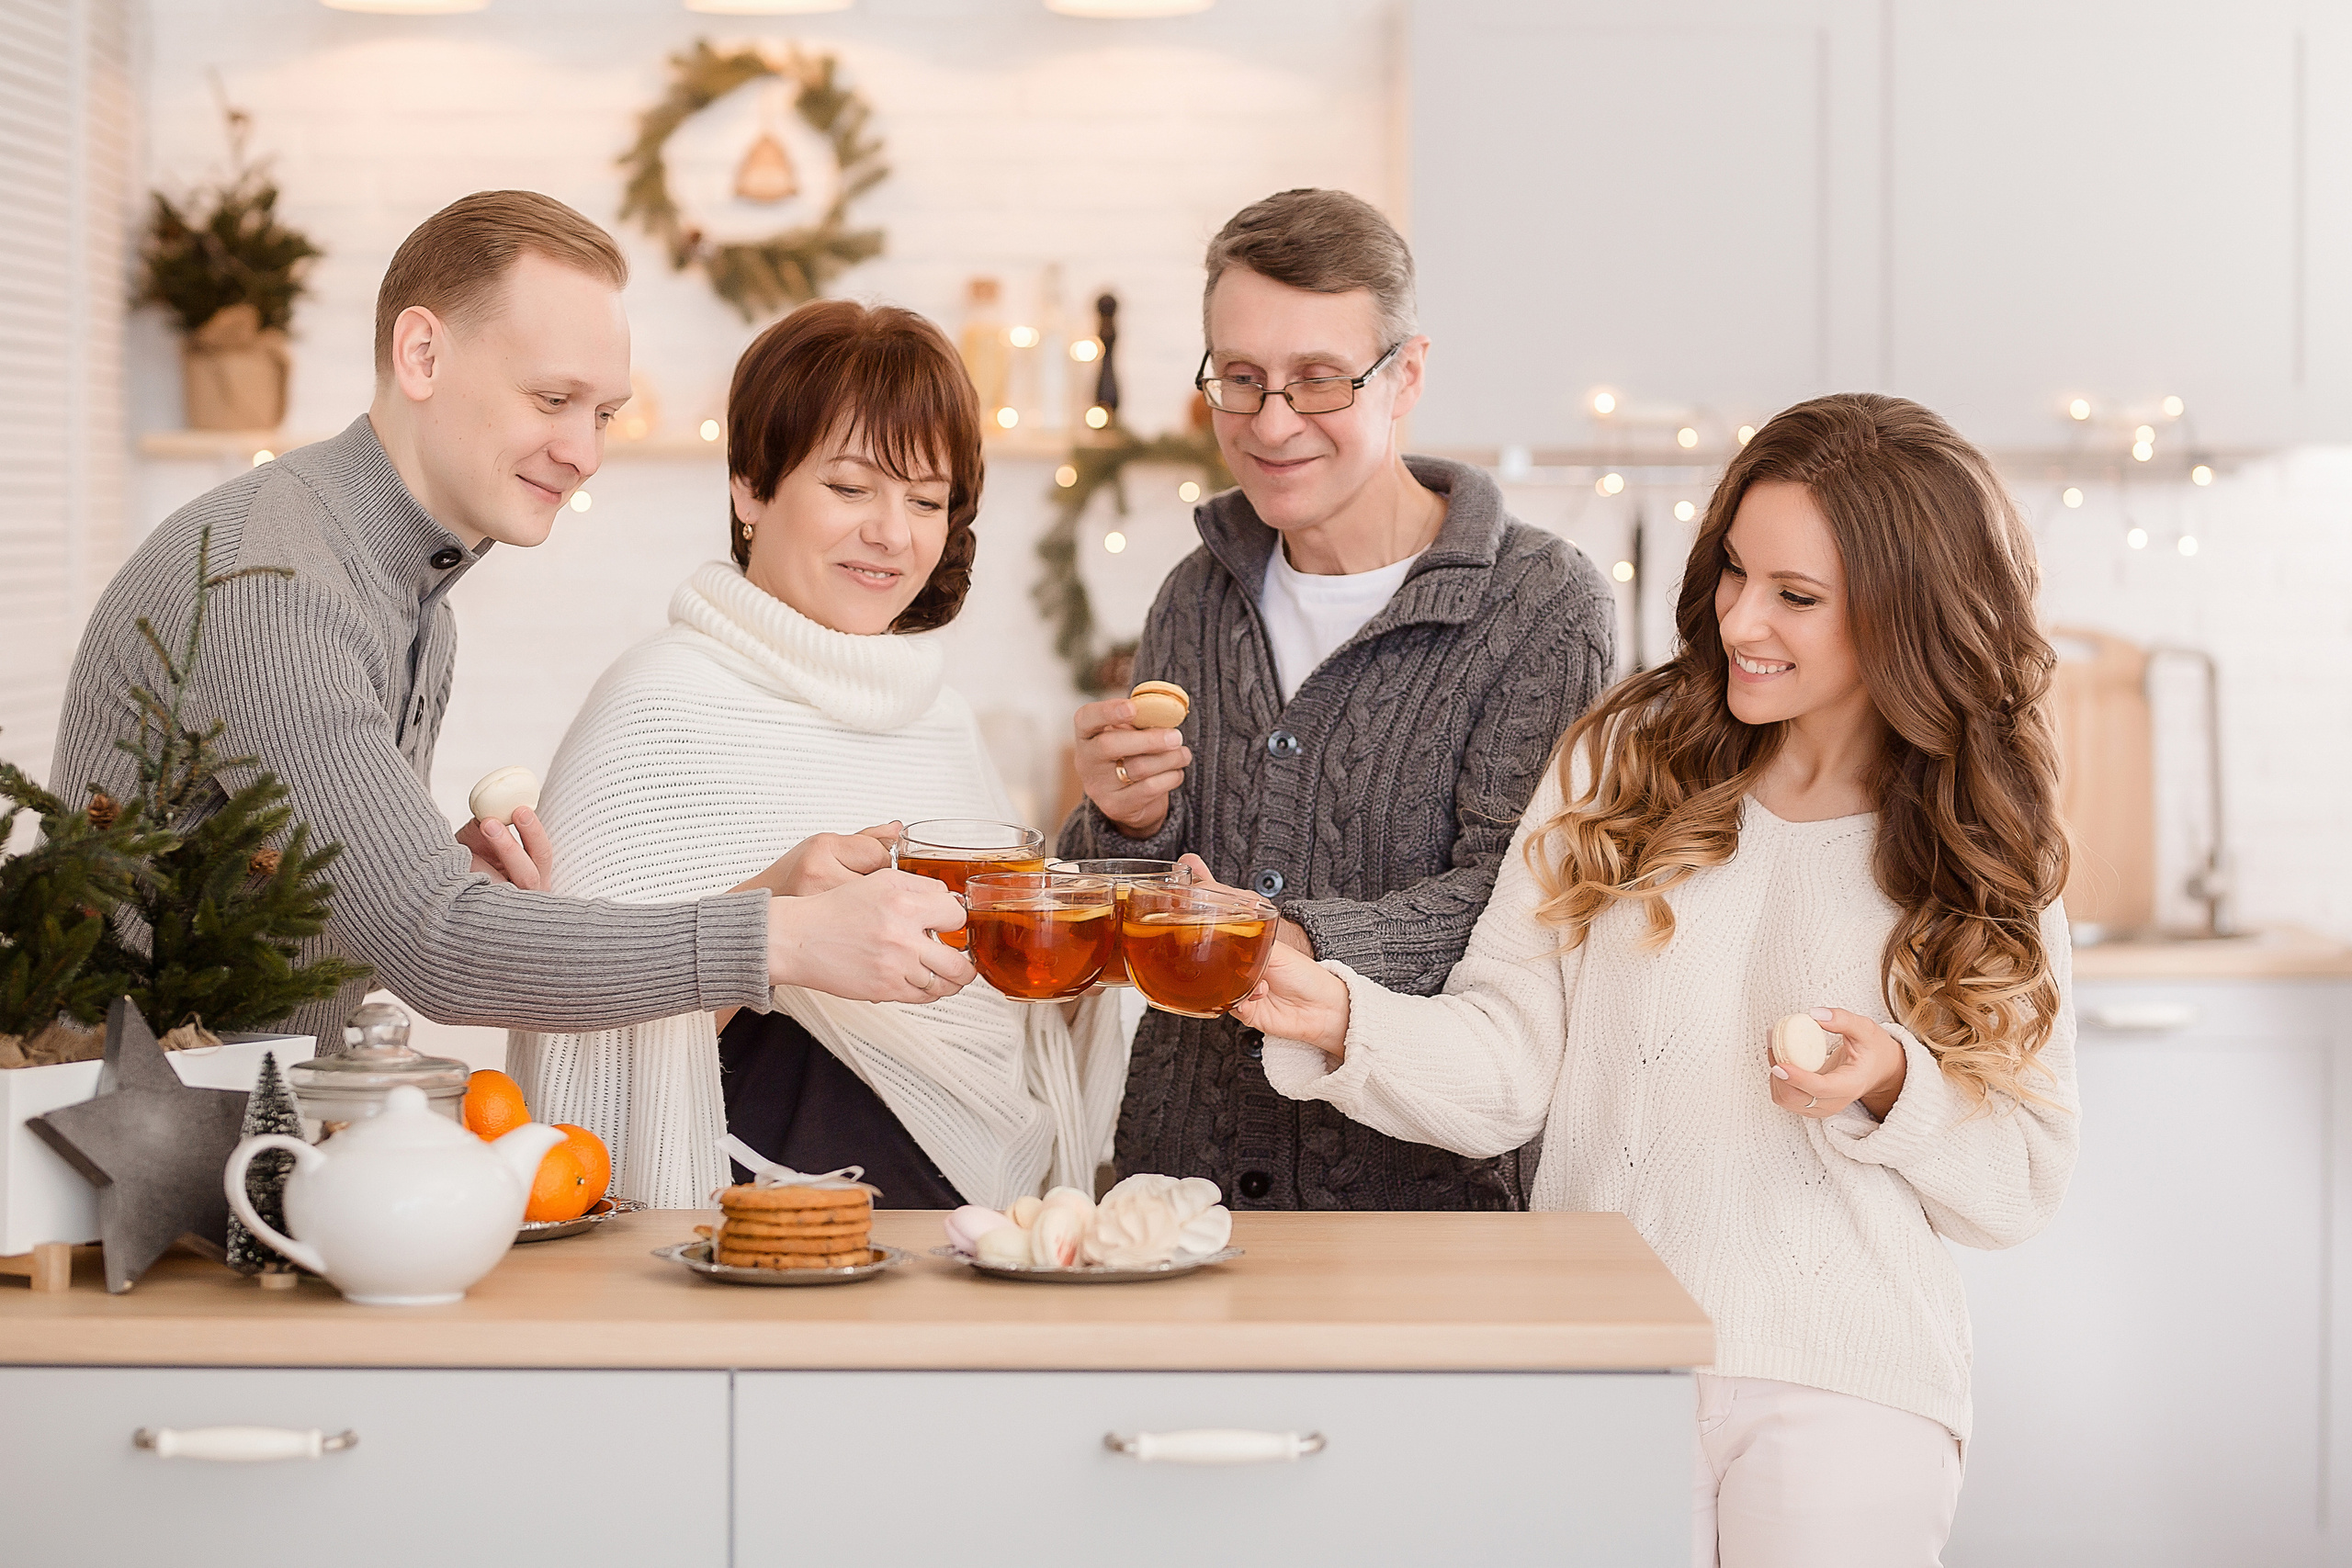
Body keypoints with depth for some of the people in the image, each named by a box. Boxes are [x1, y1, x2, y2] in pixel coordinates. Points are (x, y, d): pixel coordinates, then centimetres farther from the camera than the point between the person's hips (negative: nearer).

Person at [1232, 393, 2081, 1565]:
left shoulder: (1980, 856, 4)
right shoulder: (1623, 763, 4)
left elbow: (2019, 1185, 5)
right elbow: (1505, 1072, 0)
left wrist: (1891, 1086, -13)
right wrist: (1338, 1018, -16)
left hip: (1840, 1382, -1)